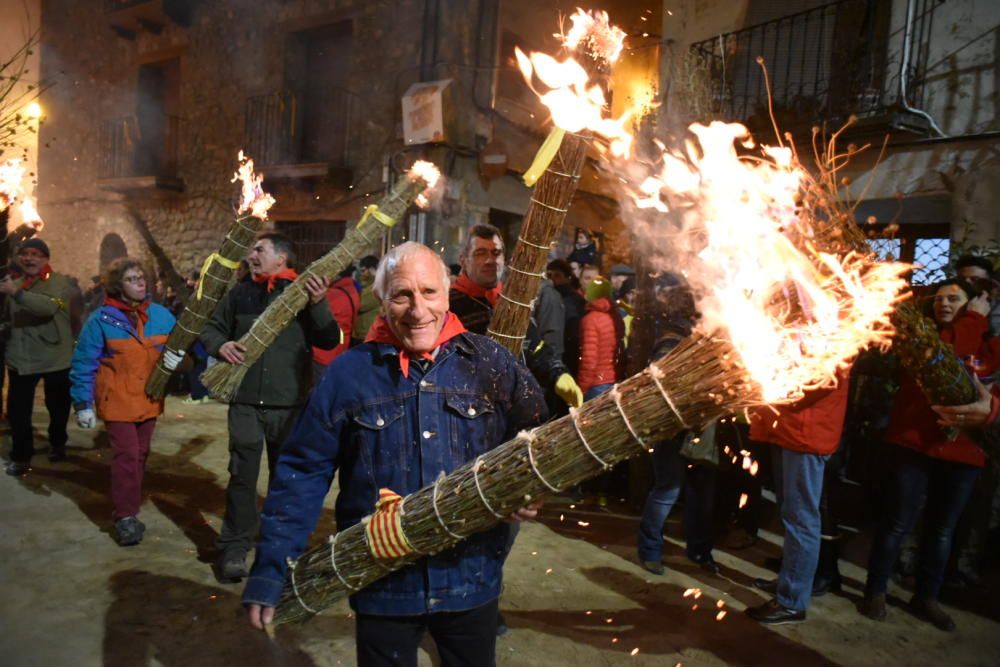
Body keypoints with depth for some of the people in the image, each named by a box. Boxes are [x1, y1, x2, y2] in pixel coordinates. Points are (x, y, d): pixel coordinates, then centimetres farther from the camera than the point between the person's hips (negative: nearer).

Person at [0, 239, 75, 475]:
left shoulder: (58, 281, -10)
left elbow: (49, 307, -32)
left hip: (55, 357, -3)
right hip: (20, 357, 4)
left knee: (58, 406, 15)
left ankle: (57, 443, 39)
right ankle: (20, 455, 16)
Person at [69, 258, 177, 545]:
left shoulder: (160, 315, -1)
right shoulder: (102, 319, -10)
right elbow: (84, 363, -6)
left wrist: (178, 356, -15)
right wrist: (83, 403, -8)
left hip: (149, 399, 4)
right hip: (117, 401, -4)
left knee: (140, 454, 13)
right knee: (126, 455, -9)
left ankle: (128, 510, 30)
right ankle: (124, 517, 1)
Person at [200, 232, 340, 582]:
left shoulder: (304, 292, -3)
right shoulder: (240, 293, 7)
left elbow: (330, 341, -8)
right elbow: (211, 328, 18)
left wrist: (319, 304, -22)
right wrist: (220, 344, -4)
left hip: (290, 403, -1)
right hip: (246, 401, 2)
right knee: (242, 474, 3)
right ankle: (234, 547, 18)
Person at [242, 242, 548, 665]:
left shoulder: (489, 363, -5)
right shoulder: (349, 372, -8)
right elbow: (302, 473, -5)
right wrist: (269, 572, -7)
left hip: (472, 579, 2)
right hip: (382, 583, -1)